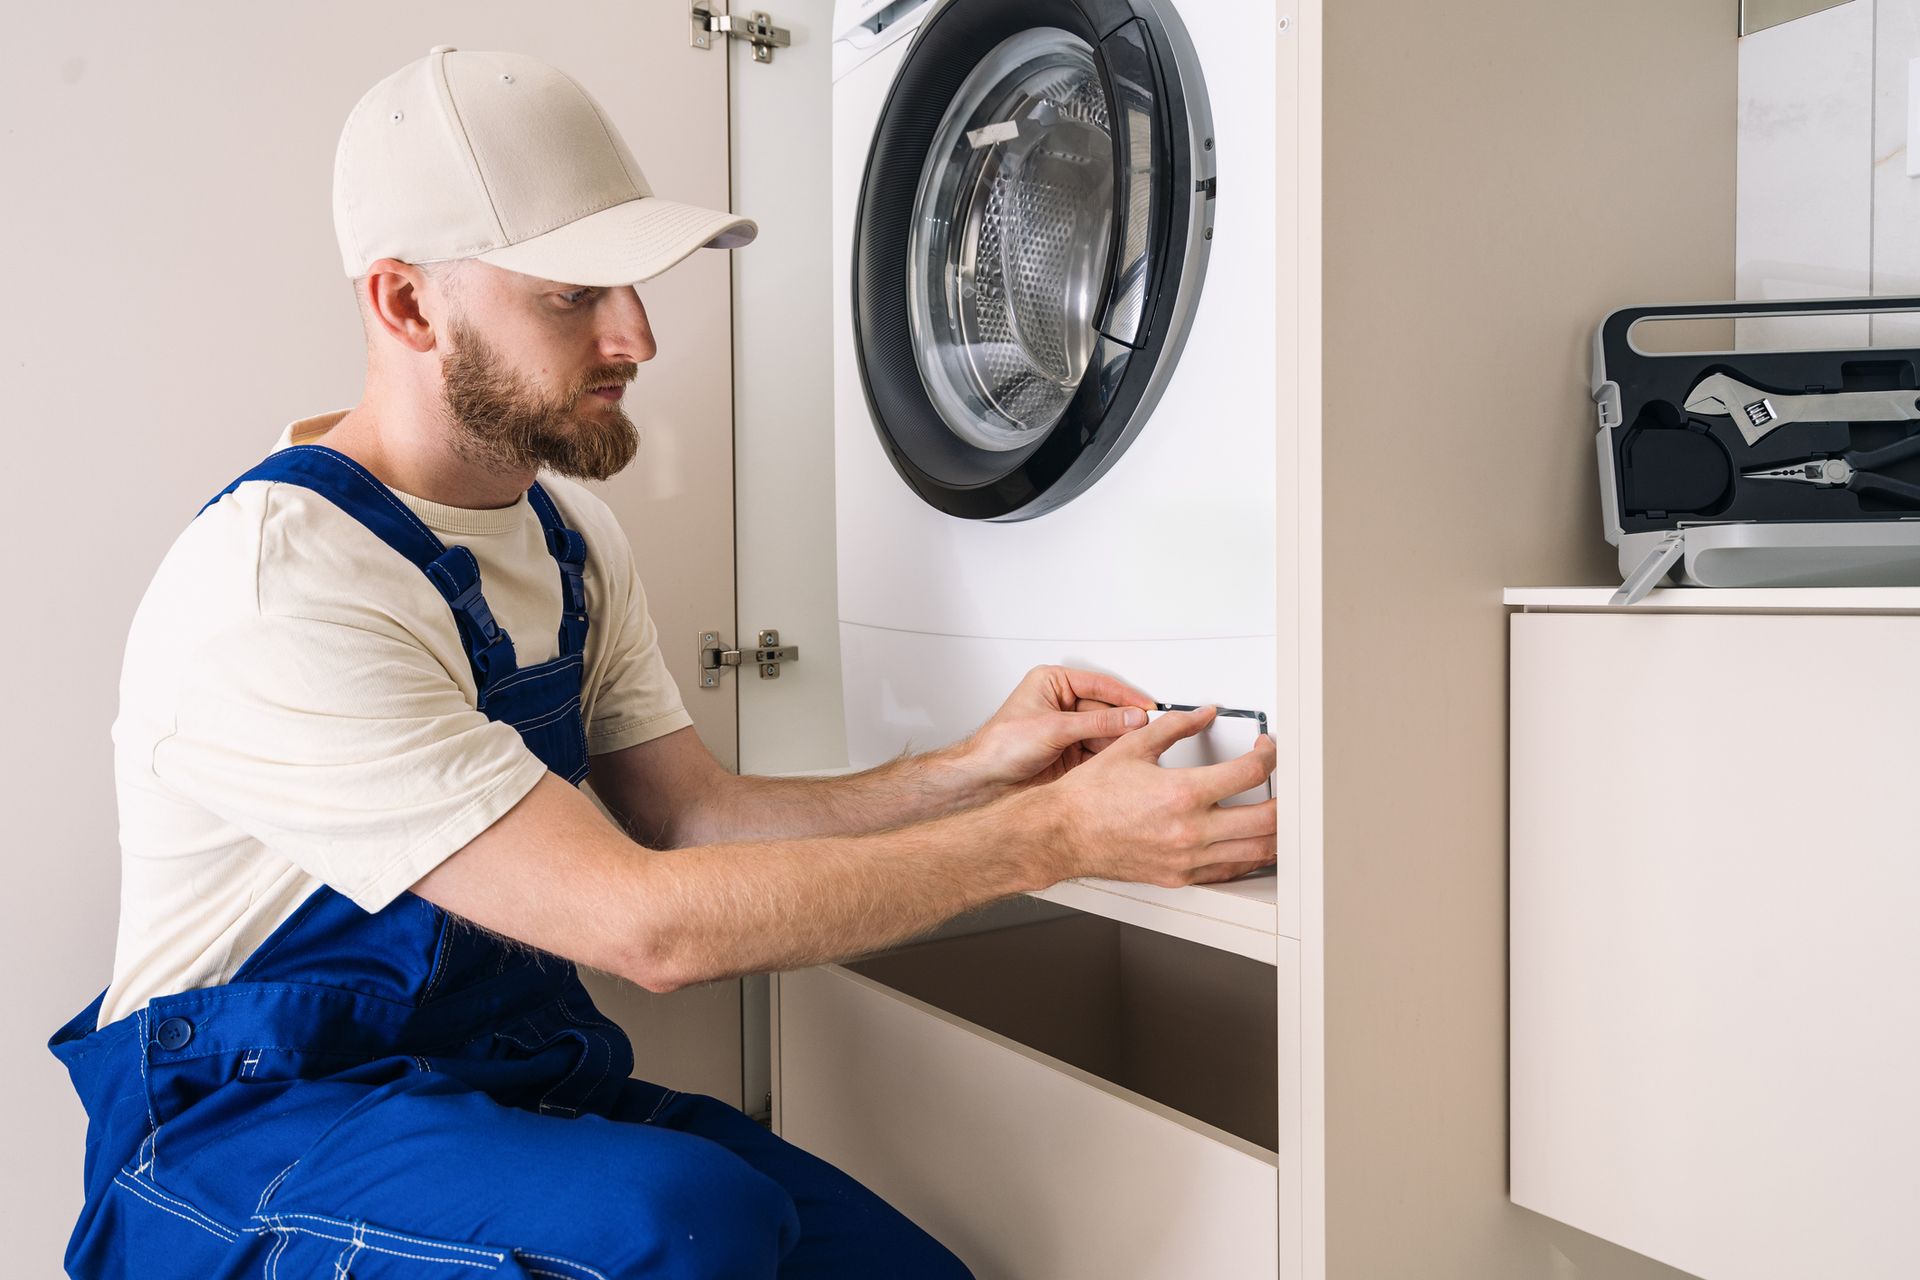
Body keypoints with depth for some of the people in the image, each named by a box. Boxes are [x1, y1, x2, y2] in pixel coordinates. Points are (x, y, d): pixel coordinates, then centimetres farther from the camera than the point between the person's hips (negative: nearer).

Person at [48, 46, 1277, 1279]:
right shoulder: (276, 588, -25)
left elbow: (690, 814, 3)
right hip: (258, 1121, -6)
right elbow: (649, 922, -29)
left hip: (519, 1075, 7)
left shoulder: (569, 530, 5)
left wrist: (971, 773, -11)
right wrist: (1054, 835, -28)